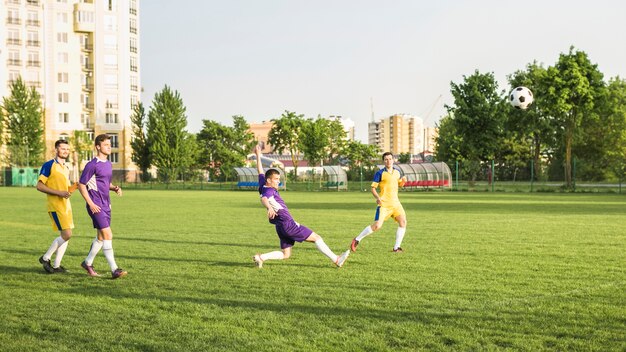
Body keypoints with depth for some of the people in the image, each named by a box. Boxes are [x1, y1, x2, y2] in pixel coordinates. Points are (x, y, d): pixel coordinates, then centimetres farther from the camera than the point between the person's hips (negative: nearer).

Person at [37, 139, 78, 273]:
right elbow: (39, 186, -12)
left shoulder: (66, 168, 16)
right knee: (67, 234, -13)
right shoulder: (48, 165, -8)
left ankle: (56, 265, 14)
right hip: (55, 206, -8)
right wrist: (59, 193, -19)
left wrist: (76, 185, 2)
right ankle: (45, 258, 2)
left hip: (66, 205, 8)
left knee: (65, 236, 7)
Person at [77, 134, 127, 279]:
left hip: (106, 205, 9)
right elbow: (81, 185, -10)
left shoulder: (108, 164, 14)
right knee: (108, 235, -14)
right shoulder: (92, 165, -11)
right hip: (96, 206, -9)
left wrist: (115, 188, 4)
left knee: (101, 237, 14)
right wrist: (91, 204, -16)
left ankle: (88, 263, 30)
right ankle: (114, 269, -12)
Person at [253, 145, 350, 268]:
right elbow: (264, 199, -39)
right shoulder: (268, 191, -15)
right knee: (317, 238, -4)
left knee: (285, 254, 12)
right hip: (288, 224, -10)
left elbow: (261, 172, 27)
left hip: (282, 227, 10)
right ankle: (336, 260, -2)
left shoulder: (264, 186, 11)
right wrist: (269, 207, -61)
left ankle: (261, 257, -1)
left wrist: (258, 156, 37)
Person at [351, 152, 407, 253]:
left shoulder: (397, 172, 11)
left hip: (395, 203, 5)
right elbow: (373, 188, -5)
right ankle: (357, 240, 3)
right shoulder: (380, 173, -7)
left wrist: (403, 181, 2)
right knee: (377, 225, -14)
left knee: (403, 222, -12)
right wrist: (377, 198, -23)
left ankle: (396, 247, -2)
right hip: (384, 204, -5)